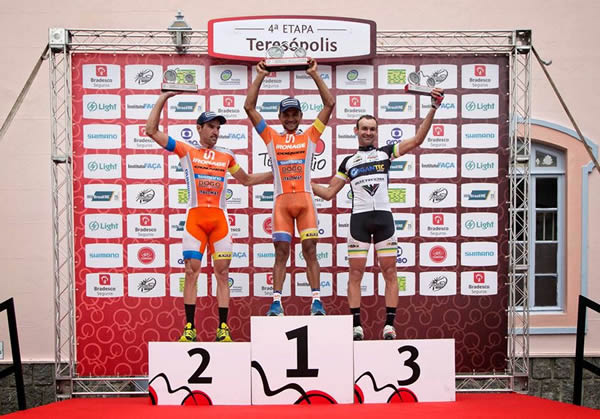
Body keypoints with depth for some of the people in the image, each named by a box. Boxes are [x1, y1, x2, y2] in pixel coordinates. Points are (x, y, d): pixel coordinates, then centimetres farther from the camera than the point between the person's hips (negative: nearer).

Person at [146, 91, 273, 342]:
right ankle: (189, 328, 4)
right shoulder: (186, 151, 9)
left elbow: (247, 180, 29)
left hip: (219, 218, 2)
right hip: (195, 217, -2)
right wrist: (163, 97, 6)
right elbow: (151, 130, 5)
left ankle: (223, 328, 6)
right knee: (191, 272, -3)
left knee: (222, 273, 1)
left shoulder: (227, 156, 16)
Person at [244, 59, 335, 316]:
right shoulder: (271, 138, 15)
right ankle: (276, 302, -1)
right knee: (281, 252, -1)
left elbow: (330, 104, 11)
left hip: (305, 199, 0)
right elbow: (249, 107, 11)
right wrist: (260, 76, 10)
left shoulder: (310, 136, 14)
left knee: (310, 250, -2)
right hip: (282, 200, 0)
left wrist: (314, 74, 10)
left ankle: (316, 301, -1)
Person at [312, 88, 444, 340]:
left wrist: (433, 109, -2)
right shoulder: (348, 162, 17)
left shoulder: (386, 152, 13)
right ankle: (356, 326, 4)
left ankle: (389, 325, 4)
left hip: (383, 217, -1)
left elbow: (417, 140, 4)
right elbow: (328, 193, 18)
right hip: (359, 218, 1)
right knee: (355, 273, -2)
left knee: (390, 272, -1)